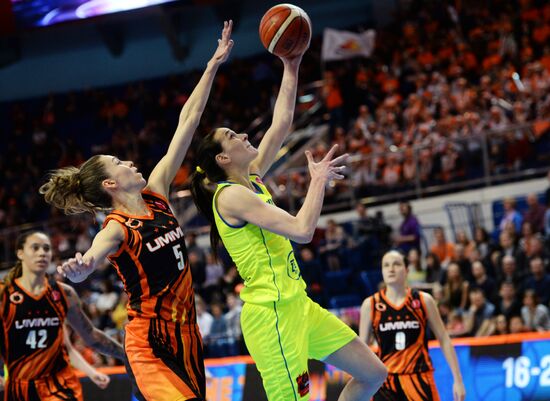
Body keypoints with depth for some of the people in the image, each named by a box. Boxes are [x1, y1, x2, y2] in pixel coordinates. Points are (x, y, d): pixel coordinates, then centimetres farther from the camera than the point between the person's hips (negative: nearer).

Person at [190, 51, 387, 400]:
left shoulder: (253, 180, 13)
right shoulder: (231, 195, -14)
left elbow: (281, 123, 19)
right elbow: (302, 230, -23)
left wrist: (291, 69, 15)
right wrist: (318, 180, -11)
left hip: (297, 306, 10)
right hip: (271, 314, -10)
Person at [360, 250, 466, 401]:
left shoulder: (424, 300, 1)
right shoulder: (370, 305, 1)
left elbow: (444, 340, 5)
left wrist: (458, 379, 0)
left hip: (419, 380, 0)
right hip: (386, 383, 0)